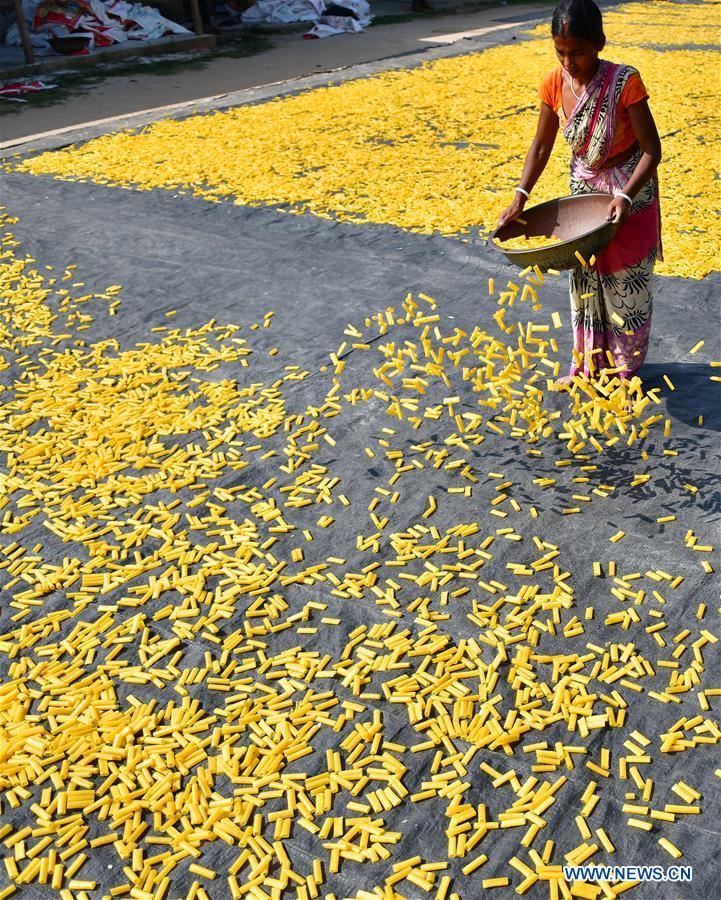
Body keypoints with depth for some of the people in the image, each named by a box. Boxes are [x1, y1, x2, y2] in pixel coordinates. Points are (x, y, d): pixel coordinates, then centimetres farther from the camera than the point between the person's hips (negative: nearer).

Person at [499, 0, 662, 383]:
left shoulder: (624, 82, -26)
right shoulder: (554, 84, -12)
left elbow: (651, 149, -22)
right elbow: (541, 145, -1)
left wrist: (625, 196, -35)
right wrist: (521, 195, -12)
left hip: (630, 192, -5)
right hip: (583, 188, 5)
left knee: (626, 283, 6)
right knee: (584, 279, 15)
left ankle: (625, 369, 24)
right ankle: (588, 364, 31)